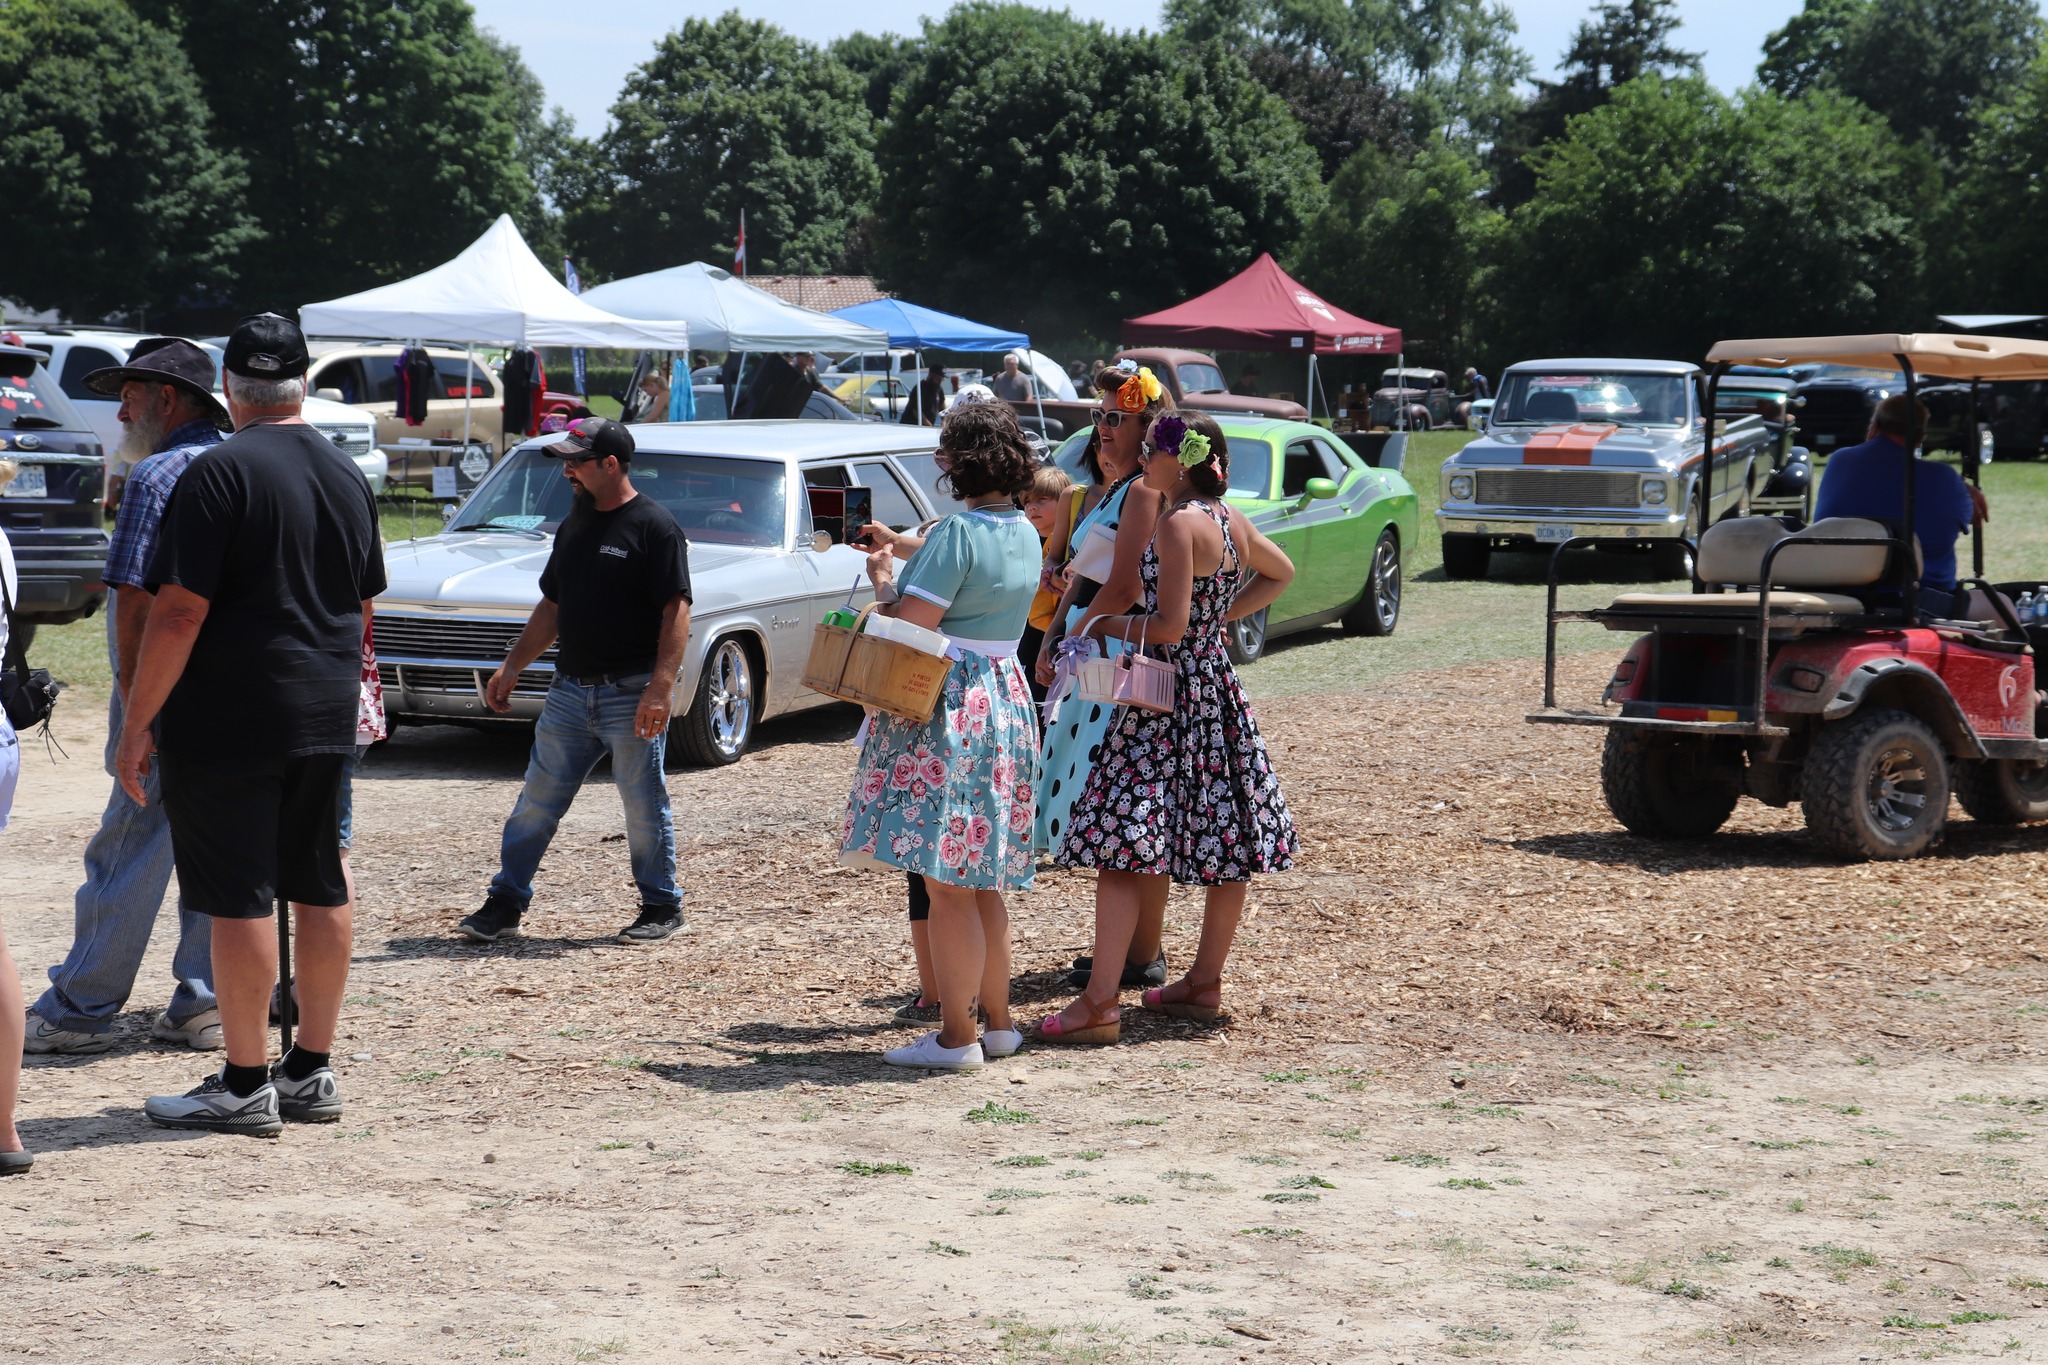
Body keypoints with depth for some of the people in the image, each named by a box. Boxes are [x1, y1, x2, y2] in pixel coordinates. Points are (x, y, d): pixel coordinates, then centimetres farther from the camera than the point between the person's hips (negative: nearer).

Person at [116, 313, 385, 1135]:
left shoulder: (220, 474, -14)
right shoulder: (348, 475, 10)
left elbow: (180, 613, -18)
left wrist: (137, 722, -12)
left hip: (229, 721, -7)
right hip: (326, 720, 7)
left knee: (239, 898, -3)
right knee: (321, 889, 12)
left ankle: (245, 1087, 1)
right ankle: (312, 1074, 19)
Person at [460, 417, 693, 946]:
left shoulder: (653, 526, -10)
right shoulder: (576, 523, 14)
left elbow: (676, 611, -16)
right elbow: (552, 606, 21)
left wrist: (661, 688, -24)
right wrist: (513, 666, 16)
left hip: (632, 694, -7)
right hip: (570, 690, 7)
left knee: (644, 804, 2)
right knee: (536, 802, 7)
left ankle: (662, 907, 16)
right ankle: (504, 904, 12)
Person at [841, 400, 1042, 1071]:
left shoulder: (958, 532, -17)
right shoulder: (1026, 533, 10)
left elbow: (911, 625, -19)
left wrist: (884, 582, 2)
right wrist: (904, 557, 28)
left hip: (945, 709, -9)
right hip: (1006, 698, 9)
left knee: (946, 881, -5)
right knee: (982, 879, 17)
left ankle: (956, 1037, -2)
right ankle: (997, 1021, 22)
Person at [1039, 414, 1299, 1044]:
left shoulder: (1178, 523, -16)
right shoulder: (1232, 522, 9)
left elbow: (1169, 626, -20)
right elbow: (1281, 573, 28)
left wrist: (1105, 625, -5)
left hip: (1169, 699, -9)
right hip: (1218, 687, 9)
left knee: (1120, 847, -10)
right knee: (1226, 843, 13)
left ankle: (1099, 1004, -14)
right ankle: (1205, 982, 24)